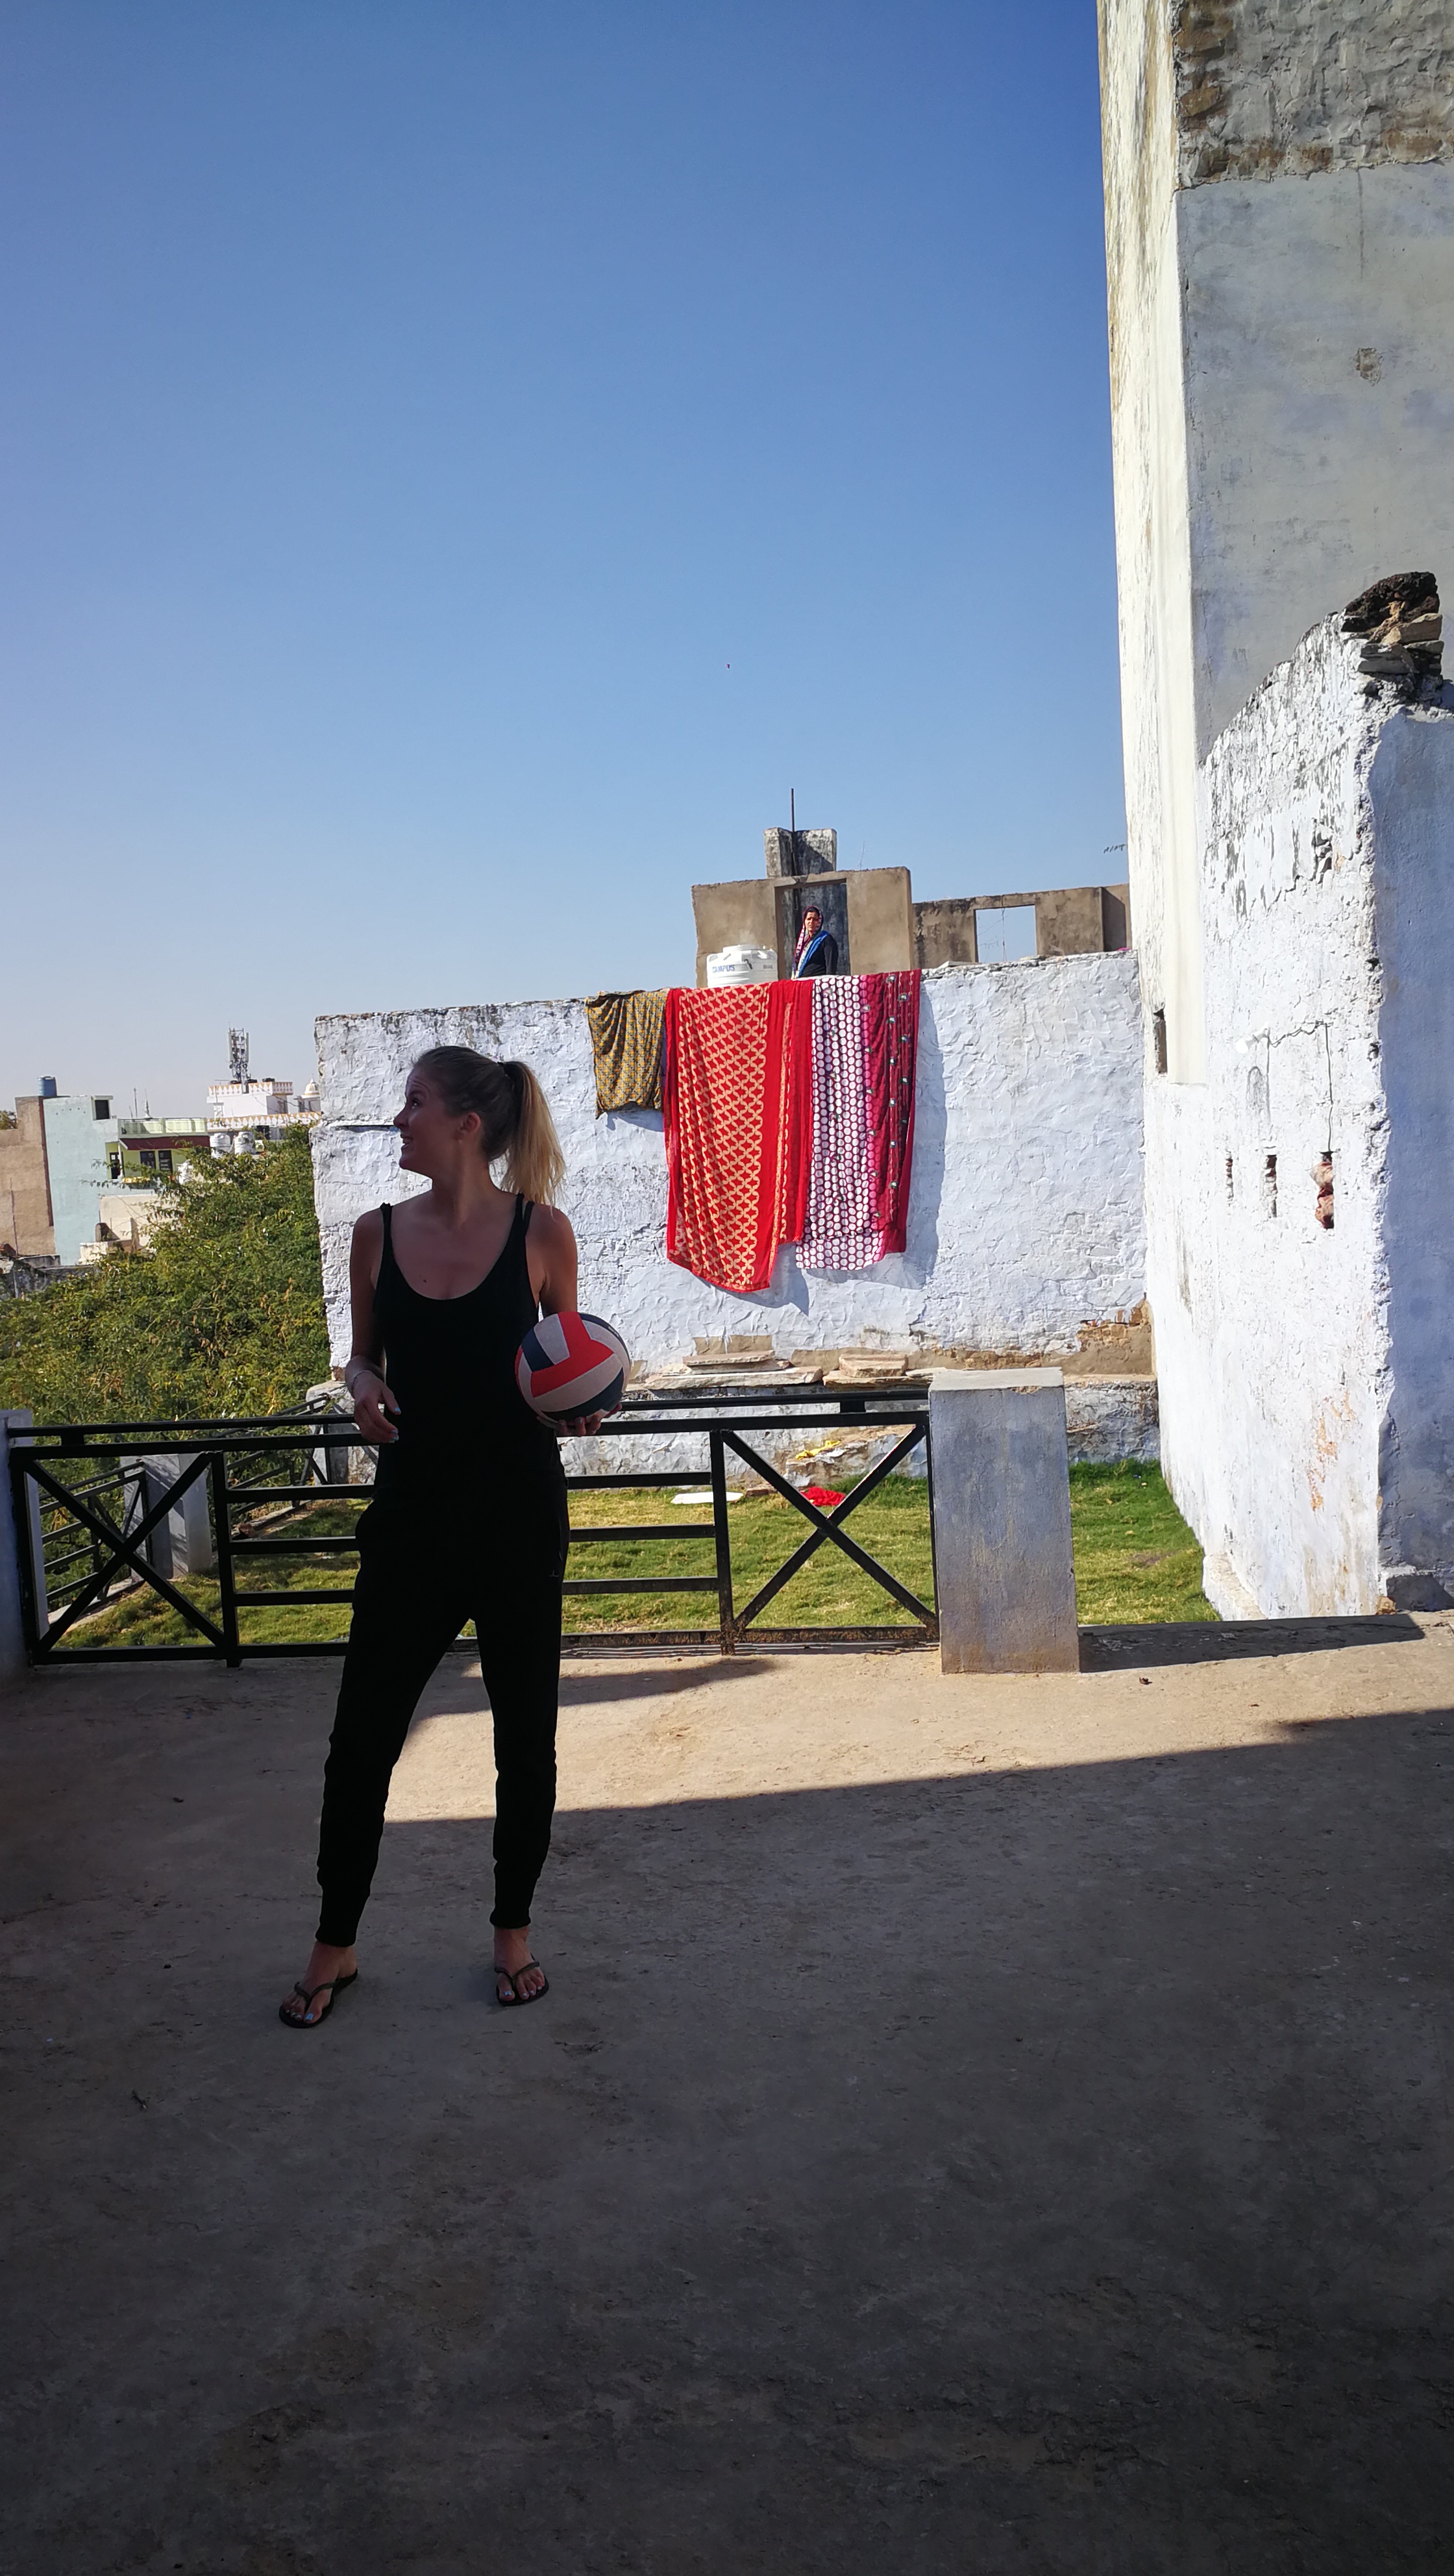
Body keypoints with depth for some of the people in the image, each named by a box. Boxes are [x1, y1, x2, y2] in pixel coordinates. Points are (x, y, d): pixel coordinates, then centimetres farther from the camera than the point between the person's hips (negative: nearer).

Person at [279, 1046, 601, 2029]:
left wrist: (582, 1398, -14)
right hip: (413, 1509, 2)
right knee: (364, 1730, 6)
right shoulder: (380, 1232, 2)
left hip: (519, 1512, -2)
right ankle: (336, 1945, 25)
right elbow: (365, 1356, 13)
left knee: (526, 1729, 10)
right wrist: (364, 1387, -9)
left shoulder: (541, 1229, -5)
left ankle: (514, 1928, 31)